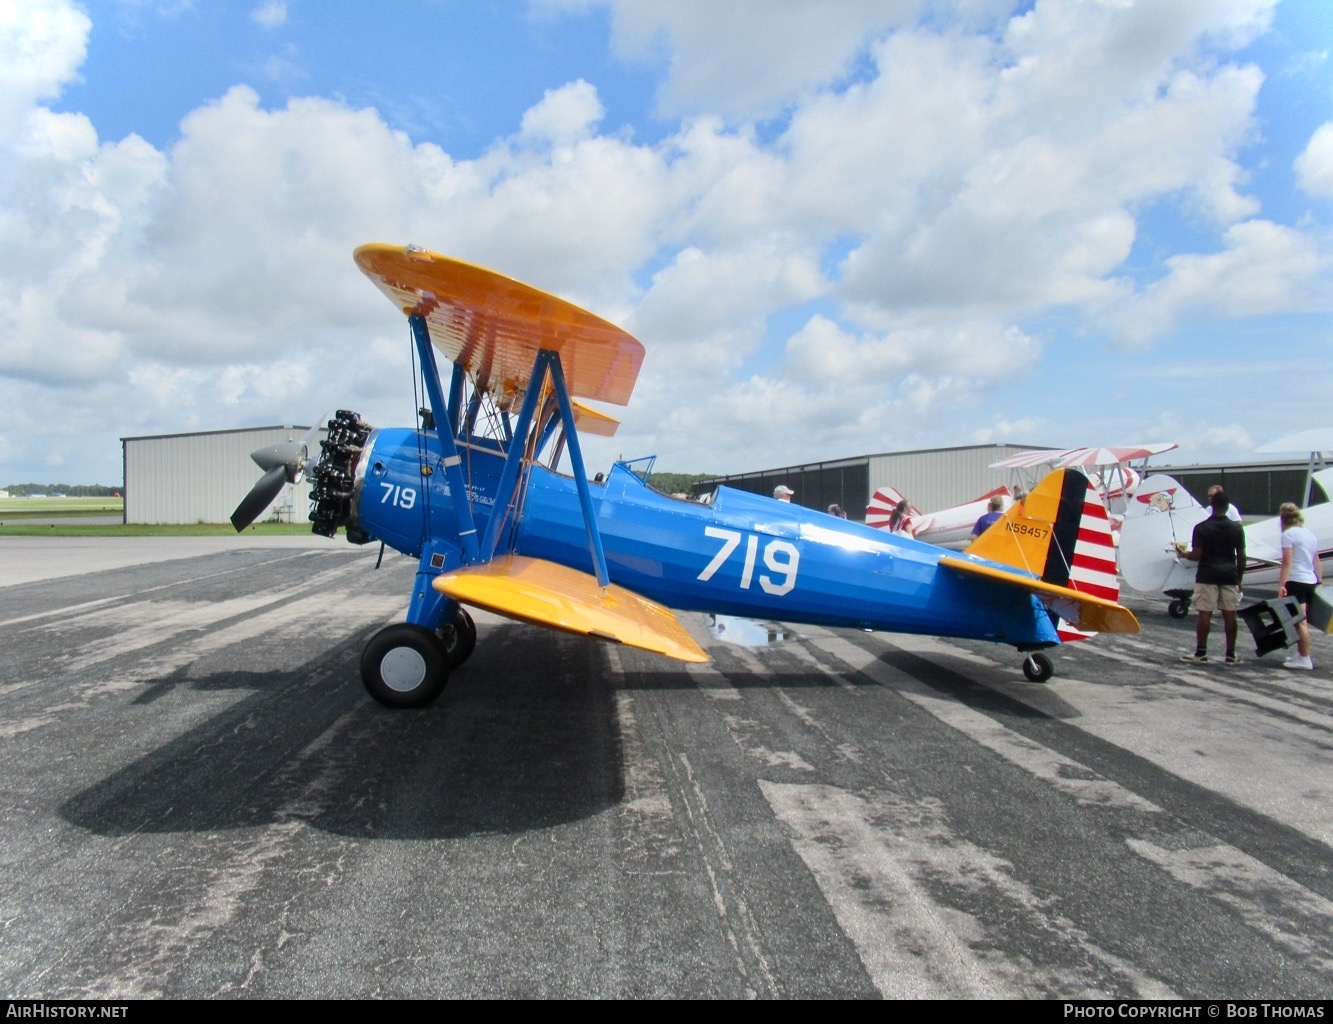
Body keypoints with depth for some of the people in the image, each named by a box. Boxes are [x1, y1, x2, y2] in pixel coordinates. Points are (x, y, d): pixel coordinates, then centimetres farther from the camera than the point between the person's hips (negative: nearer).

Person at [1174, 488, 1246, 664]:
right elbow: (1241, 556, 4)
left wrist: (1183, 553, 10)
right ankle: (1231, 655, 9)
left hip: (1207, 576, -3)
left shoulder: (1202, 528, -8)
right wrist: (1239, 578, 13)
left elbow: (1196, 555, -11)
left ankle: (1201, 653, 5)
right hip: (1229, 575, 3)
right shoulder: (1236, 528, 2)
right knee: (1229, 614, 6)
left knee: (1205, 614, 0)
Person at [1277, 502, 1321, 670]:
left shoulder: (1288, 534, -9)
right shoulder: (1311, 534, 14)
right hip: (1311, 581, 8)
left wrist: (1281, 585, -18)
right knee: (1302, 621, 16)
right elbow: (1316, 561, 17)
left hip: (1296, 581, -8)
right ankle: (1301, 654, 23)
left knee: (1300, 621, -6)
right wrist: (1319, 581, 23)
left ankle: (1305, 659, -5)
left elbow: (1287, 562, -16)